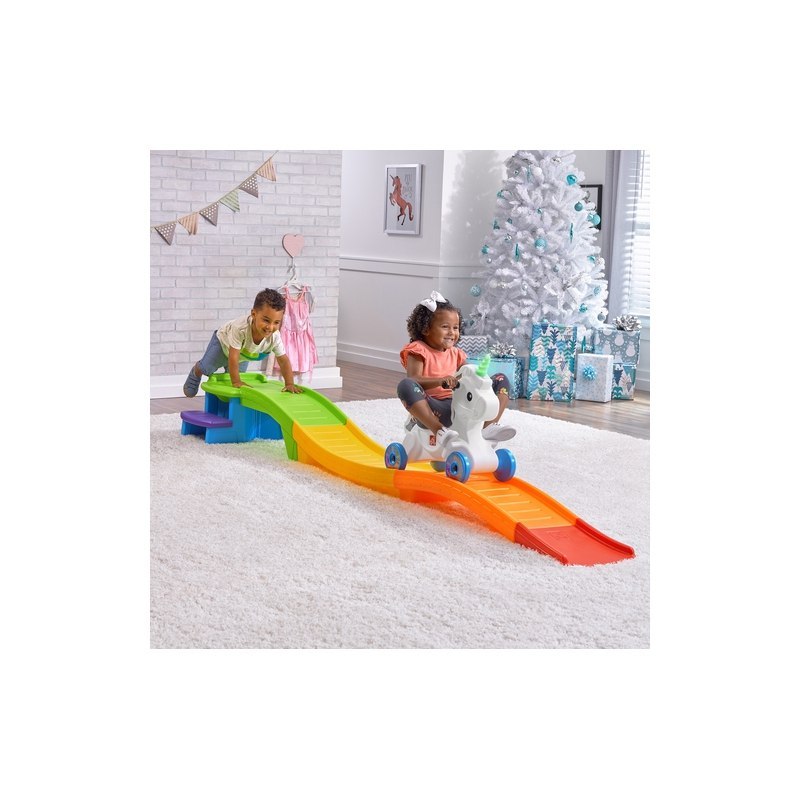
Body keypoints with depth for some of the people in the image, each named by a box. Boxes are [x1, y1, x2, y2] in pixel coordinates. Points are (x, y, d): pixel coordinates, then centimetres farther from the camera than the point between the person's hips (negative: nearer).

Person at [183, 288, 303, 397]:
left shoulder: (275, 337, -37)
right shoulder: (240, 328, -50)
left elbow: (284, 361, -26)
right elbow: (233, 358, -45)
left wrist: (290, 384, -32)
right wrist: (236, 382, -43)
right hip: (223, 341, -4)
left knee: (236, 372, 16)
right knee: (206, 368, -2)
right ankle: (196, 372, 34)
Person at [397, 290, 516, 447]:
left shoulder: (455, 353, 17)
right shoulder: (419, 351, -2)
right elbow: (414, 380, -18)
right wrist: (441, 381, -34)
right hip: (430, 409, -6)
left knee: (501, 379, 4)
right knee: (405, 385, -37)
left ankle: (489, 426, -15)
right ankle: (439, 431, -40)